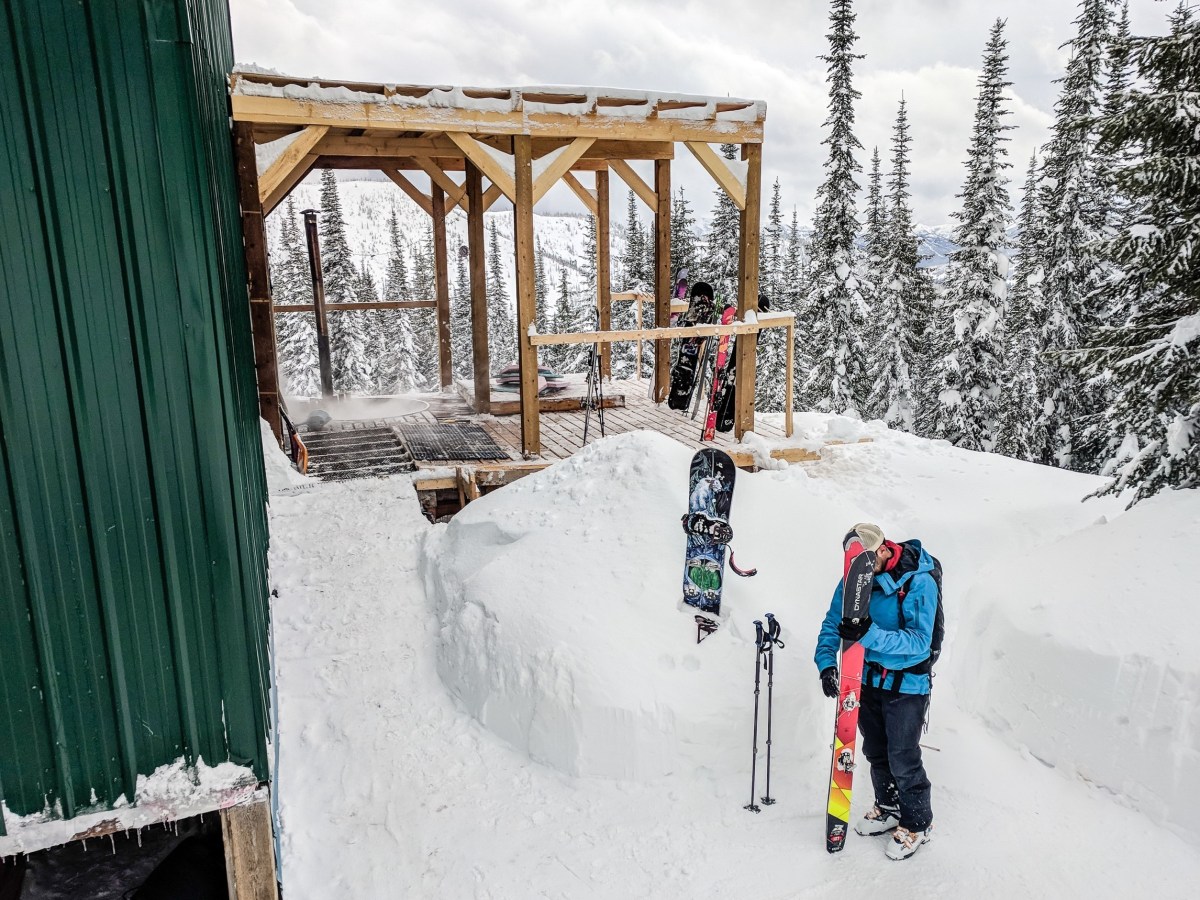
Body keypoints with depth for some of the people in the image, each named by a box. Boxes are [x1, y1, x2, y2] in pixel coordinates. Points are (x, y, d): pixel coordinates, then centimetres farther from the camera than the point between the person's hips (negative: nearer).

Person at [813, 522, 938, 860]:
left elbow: (919, 642, -30)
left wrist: (870, 634, -43)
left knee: (902, 760, 2)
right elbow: (832, 622, -3)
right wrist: (826, 662, -19)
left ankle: (918, 823, 26)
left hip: (906, 684, -5)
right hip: (868, 679, 6)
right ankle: (889, 808, 42)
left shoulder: (919, 582, -23)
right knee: (875, 752, 20)